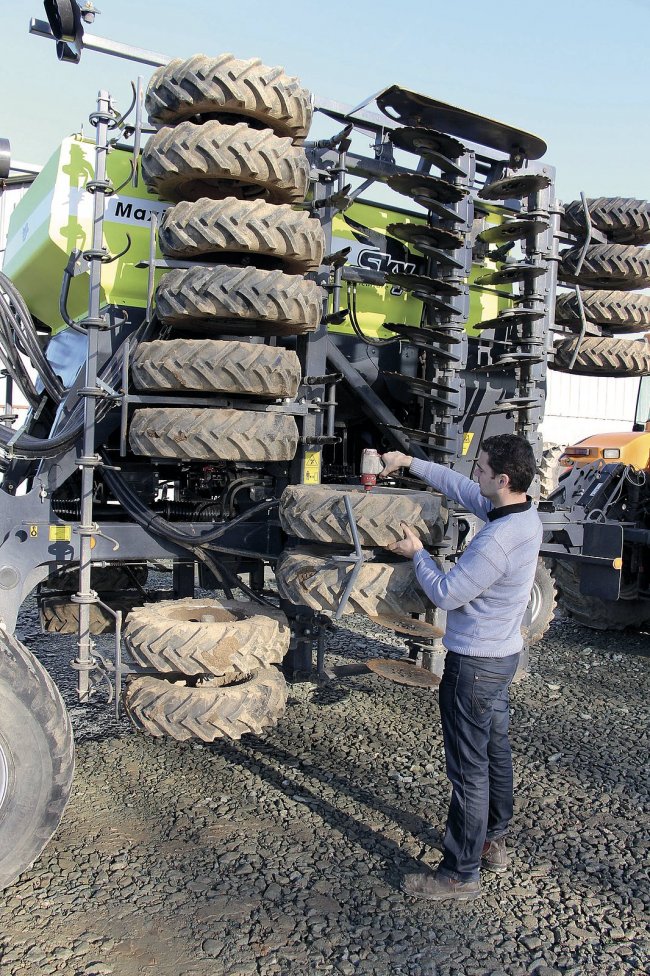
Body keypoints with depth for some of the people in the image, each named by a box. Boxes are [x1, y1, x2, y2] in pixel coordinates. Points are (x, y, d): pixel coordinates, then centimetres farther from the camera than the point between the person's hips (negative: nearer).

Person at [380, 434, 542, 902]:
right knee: (496, 751, 22)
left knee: (469, 769, 3)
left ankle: (461, 873, 17)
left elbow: (446, 594, -21)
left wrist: (417, 553, -5)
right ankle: (494, 843, 40)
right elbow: (460, 487, 11)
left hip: (474, 663, -10)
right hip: (503, 653, 10)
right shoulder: (525, 513, -2)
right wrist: (410, 463, 13)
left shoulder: (497, 541, -30)